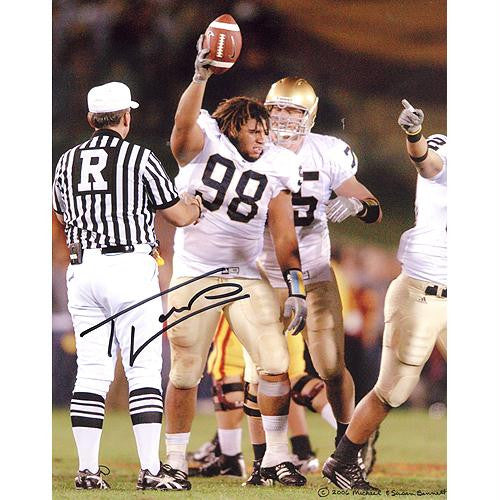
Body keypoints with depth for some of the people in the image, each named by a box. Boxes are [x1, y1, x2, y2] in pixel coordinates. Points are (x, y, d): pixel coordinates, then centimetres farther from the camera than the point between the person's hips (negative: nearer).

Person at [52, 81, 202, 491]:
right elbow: (179, 216, 1)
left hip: (83, 270, 4)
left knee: (92, 370, 7)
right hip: (131, 268, -4)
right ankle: (151, 471, -8)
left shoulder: (68, 162, 9)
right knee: (144, 369, -3)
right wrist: (196, 207, 24)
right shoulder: (140, 158, -5)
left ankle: (88, 469, 4)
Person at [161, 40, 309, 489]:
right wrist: (201, 76, -45)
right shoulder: (203, 145, -7)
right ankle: (176, 460, 16)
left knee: (276, 364, -7)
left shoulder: (275, 171, 2)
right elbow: (183, 123, -31)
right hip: (193, 277, -3)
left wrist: (296, 287, -5)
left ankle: (275, 456, 4)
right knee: (185, 375, 3)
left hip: (246, 278, 3)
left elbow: (284, 236, 2)